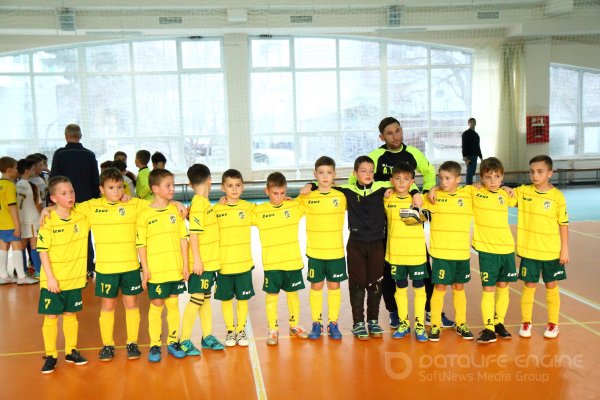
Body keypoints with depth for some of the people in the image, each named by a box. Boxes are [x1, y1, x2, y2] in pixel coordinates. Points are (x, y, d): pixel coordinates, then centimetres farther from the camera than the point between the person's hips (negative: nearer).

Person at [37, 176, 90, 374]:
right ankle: (51, 355, 17)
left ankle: (71, 351, 27)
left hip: (74, 279, 3)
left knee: (71, 315, 15)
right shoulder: (48, 221, -13)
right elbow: (43, 251, -11)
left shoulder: (82, 216, -2)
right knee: (50, 317, 5)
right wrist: (50, 277, -16)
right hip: (53, 281, -3)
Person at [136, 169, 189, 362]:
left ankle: (173, 341, 23)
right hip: (156, 271, -3)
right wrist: (145, 269, -7)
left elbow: (183, 238, 6)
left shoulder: (176, 210, 3)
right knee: (156, 305, 5)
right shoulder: (145, 215, -6)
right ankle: (154, 345, 16)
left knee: (173, 304, 11)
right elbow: (141, 244, -4)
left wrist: (185, 264, 3)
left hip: (175, 269, 3)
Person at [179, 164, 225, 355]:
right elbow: (193, 234, -21)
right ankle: (185, 341, 5)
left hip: (209, 262, 9)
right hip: (201, 263, -9)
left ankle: (207, 336, 26)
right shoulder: (199, 204, -17)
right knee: (196, 300, -3)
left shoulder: (204, 203, 10)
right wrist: (196, 260, -22)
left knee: (205, 299, 16)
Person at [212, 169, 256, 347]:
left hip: (244, 263, 1)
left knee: (243, 298, 10)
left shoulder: (249, 207, 0)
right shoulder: (215, 210, -3)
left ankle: (241, 330, 26)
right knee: (226, 299, 11)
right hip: (223, 264, 0)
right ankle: (230, 330, 28)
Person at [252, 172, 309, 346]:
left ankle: (294, 326, 29)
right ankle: (273, 330, 16)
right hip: (271, 264, -1)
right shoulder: (259, 211, -4)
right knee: (272, 296, 5)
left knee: (293, 293, 13)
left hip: (293, 261, 2)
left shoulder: (294, 206, 0)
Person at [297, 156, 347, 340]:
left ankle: (333, 323, 18)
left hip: (336, 252, 0)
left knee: (334, 286, 7)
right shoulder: (307, 198, -3)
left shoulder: (341, 197, -2)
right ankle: (316, 323, 18)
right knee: (316, 286, 7)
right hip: (314, 252, 0)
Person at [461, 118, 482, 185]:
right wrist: (465, 157, -21)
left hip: (475, 156, 8)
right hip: (469, 156, -8)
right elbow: (464, 146, -13)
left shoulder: (476, 134, 19)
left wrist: (480, 156, 20)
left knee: (472, 172, 9)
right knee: (470, 172, -11)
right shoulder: (466, 134, -5)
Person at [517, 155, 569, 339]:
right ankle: (526, 322, 21)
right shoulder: (523, 192, -3)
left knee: (551, 286, 10)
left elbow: (563, 224, -3)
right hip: (529, 250, 1)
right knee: (529, 286, 8)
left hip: (551, 252, -1)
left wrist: (565, 249, -4)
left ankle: (553, 324, 24)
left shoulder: (557, 196, -7)